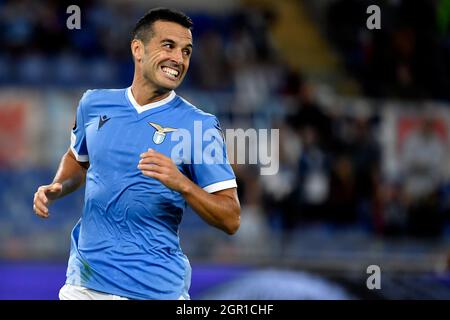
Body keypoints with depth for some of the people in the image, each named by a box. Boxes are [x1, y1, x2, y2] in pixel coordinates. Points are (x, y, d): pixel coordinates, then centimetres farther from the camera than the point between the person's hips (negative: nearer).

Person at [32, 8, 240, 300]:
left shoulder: (200, 125, -8)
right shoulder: (94, 104, 3)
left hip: (155, 288, -3)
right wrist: (57, 189, 4)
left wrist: (182, 184, -25)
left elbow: (231, 220, -10)